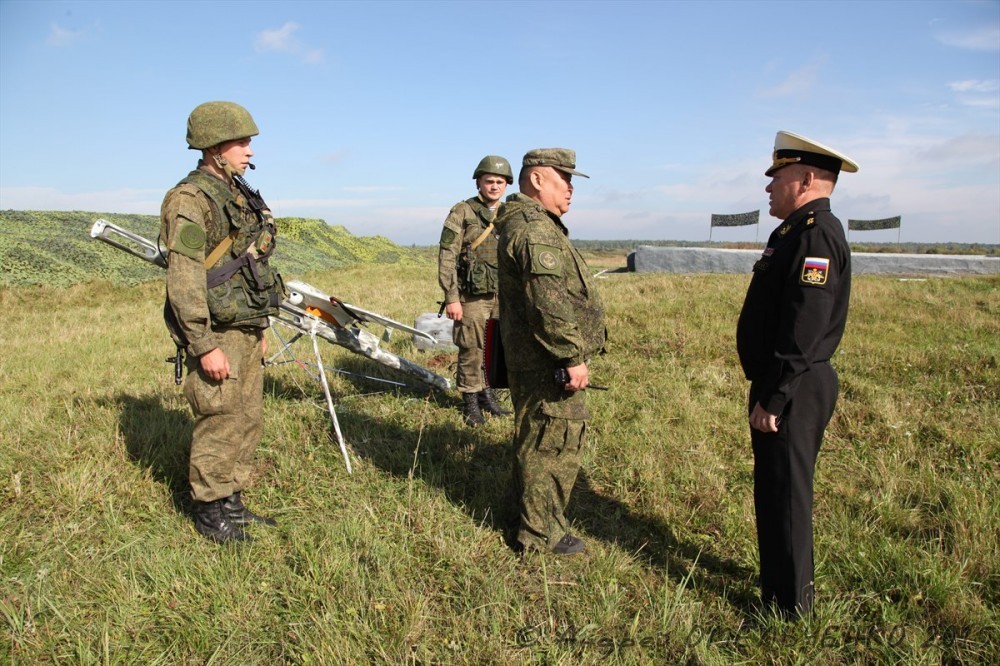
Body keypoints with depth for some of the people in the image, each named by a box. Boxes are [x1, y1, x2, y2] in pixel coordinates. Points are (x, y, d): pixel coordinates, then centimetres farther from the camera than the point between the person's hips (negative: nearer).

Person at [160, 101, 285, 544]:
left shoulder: (239, 194, 14)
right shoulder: (190, 199, -13)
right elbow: (183, 279, -19)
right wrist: (204, 346, -22)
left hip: (246, 330, 9)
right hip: (216, 335, -9)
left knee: (247, 420, 14)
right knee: (218, 425, 1)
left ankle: (232, 503, 28)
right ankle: (210, 514, 17)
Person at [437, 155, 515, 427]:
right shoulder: (462, 212, -5)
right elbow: (447, 257, -9)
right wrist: (451, 297, -14)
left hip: (503, 295, 5)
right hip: (472, 296, -5)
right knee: (470, 350, 2)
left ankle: (488, 394, 28)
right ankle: (470, 402, 16)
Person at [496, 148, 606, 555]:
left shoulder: (533, 223, 18)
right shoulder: (534, 228, -19)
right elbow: (549, 304, -26)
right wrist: (573, 357, -23)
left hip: (532, 358, 11)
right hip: (548, 362, -11)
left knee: (534, 437, 21)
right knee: (555, 443, -2)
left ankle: (527, 512, 37)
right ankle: (541, 534, 11)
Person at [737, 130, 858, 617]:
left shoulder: (816, 235, -18)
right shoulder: (798, 231, 15)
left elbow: (803, 331, -25)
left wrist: (772, 399, -22)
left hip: (793, 391, -10)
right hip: (785, 387, 10)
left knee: (784, 495, 1)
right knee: (774, 492, 19)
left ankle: (789, 606, 17)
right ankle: (780, 587, 35)